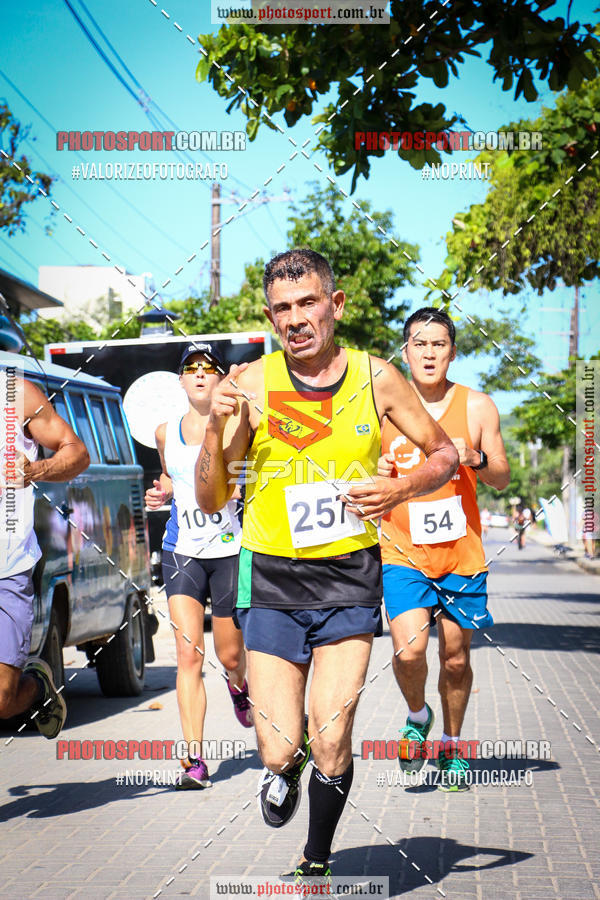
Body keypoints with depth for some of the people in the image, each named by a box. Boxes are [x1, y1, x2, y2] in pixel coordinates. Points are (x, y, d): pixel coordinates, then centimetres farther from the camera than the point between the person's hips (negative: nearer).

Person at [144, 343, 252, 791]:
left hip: (230, 549, -2)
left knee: (230, 654, 10)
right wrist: (162, 493, 6)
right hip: (182, 550, 2)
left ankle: (239, 685, 49)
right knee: (189, 654, -11)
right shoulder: (166, 432, 8)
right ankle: (195, 761, -11)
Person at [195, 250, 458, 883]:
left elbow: (444, 454, 11)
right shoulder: (251, 384, -4)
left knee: (331, 747, -5)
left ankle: (316, 863, 22)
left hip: (349, 575, 0)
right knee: (280, 751, -5)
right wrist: (216, 428, -19)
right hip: (271, 575, 0)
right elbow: (209, 501, -2)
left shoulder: (375, 378, -2)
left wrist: (399, 489, -9)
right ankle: (282, 770, 33)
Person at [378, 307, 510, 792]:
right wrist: (376, 475, -13)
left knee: (456, 658, 9)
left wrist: (476, 459, -17)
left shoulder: (477, 406, 0)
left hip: (462, 553, 1)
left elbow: (502, 478, 5)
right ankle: (418, 717, 12)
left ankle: (451, 748, 32)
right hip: (403, 552, -1)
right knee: (410, 649, -19)